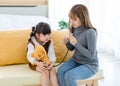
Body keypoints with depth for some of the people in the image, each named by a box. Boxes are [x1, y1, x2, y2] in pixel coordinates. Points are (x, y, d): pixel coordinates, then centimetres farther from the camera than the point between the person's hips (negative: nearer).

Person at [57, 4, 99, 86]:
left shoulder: (90, 32, -22)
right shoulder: (75, 29, -1)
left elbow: (91, 56, -22)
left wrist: (76, 43, -27)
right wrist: (67, 43, -12)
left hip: (89, 65, -6)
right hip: (75, 60, 6)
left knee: (69, 76, -27)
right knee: (60, 71, -21)